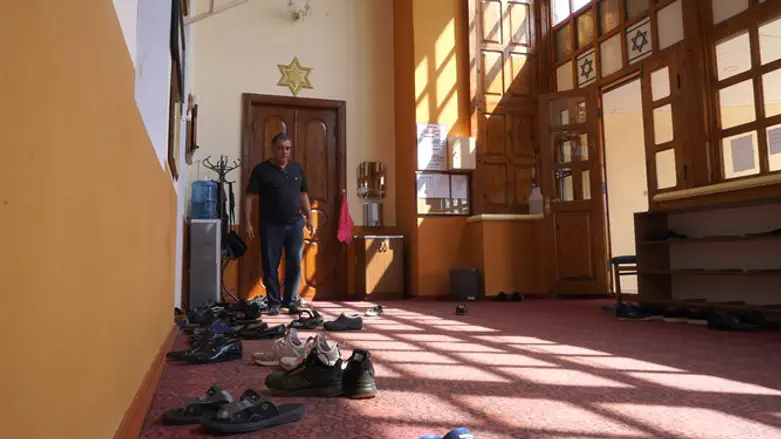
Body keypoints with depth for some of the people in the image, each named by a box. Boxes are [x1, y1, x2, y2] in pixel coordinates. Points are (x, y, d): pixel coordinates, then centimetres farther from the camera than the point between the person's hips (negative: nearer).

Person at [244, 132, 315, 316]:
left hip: (295, 224, 3)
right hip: (270, 226, -3)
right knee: (270, 266, 2)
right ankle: (274, 302, 13)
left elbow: (303, 195, 17)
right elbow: (249, 198, -5)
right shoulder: (261, 170, -3)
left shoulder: (297, 169, 10)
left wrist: (309, 218, 11)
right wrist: (248, 223, -11)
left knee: (295, 264, 3)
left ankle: (290, 301, 16)